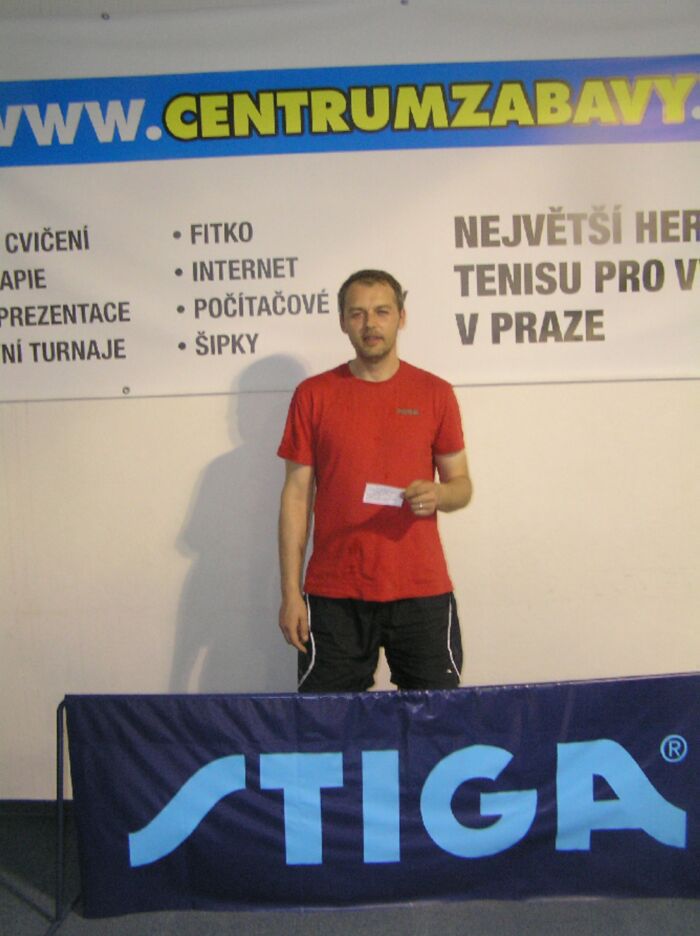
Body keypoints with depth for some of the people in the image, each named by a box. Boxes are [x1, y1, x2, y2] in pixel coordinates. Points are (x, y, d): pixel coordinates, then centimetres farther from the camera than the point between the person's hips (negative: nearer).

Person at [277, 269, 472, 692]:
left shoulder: (435, 393, 5)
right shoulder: (313, 394, 4)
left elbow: (462, 484, 11)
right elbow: (297, 495, 3)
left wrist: (438, 495, -14)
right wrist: (290, 591, -1)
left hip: (421, 591, 1)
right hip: (334, 594, 0)